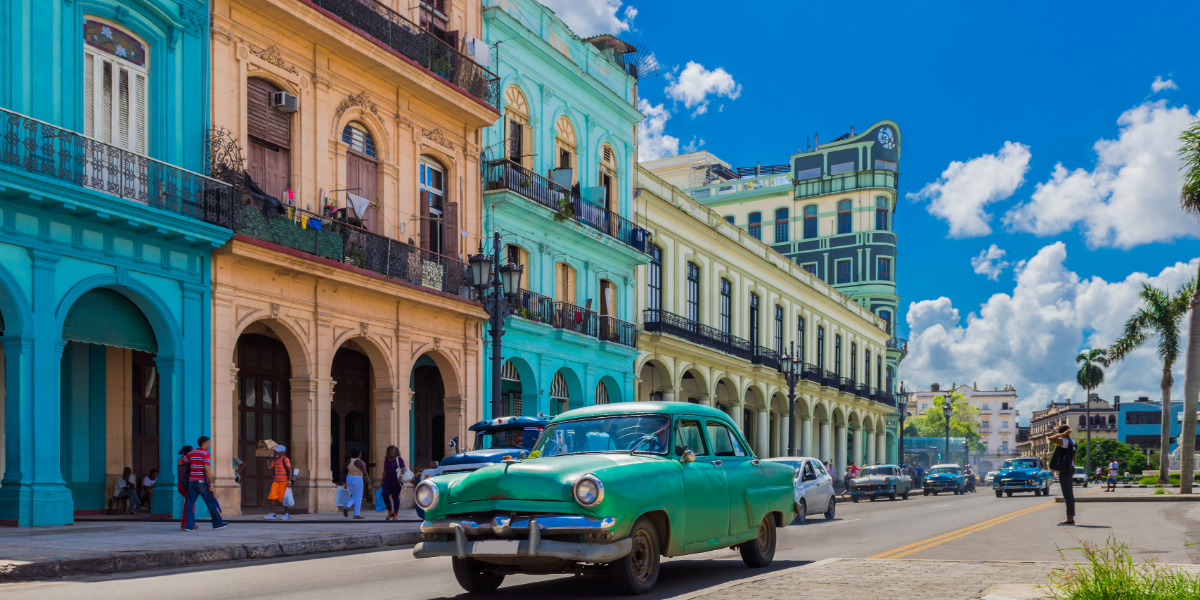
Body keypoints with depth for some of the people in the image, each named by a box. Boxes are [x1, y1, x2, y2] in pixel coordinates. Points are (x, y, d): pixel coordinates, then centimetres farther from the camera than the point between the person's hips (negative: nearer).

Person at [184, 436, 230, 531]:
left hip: (191, 481, 5)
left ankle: (189, 525, -3)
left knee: (190, 504, 4)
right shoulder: (205, 454, -7)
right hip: (202, 482, -5)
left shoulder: (191, 454, 12)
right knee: (211, 504, 5)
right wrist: (211, 482, -16)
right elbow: (206, 468, -17)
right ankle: (218, 523, 12)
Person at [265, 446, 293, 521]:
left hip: (284, 482, -7)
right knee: (272, 497, -1)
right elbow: (270, 467, 6)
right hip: (276, 482, 7)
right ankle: (272, 514, 4)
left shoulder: (285, 460, -10)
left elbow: (290, 471, -11)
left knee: (283, 498, 1)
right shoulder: (275, 460, 11)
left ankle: (286, 514, 13)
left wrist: (289, 482, -16)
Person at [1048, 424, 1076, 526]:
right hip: (1070, 469, 10)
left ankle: (1070, 519, -8)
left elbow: (1050, 439, -27)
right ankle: (1071, 518, 17)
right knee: (1069, 495, 13)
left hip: (1064, 470, -10)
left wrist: (1061, 434, -14)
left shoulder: (1065, 441, -15)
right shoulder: (1072, 442, 14)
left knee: (1067, 495, -8)